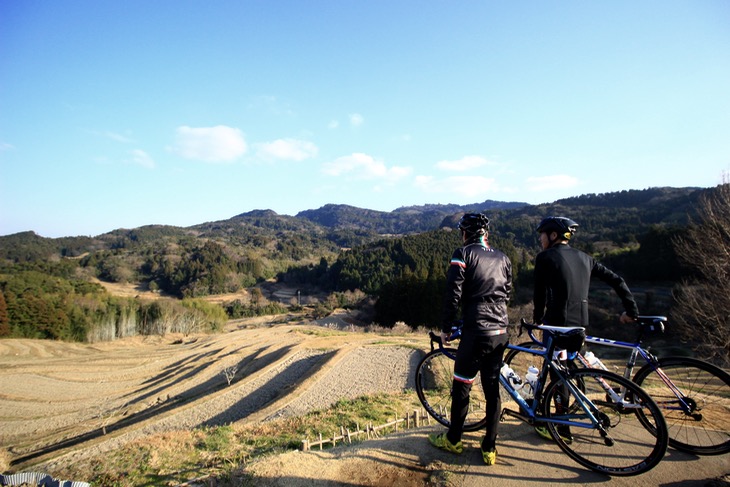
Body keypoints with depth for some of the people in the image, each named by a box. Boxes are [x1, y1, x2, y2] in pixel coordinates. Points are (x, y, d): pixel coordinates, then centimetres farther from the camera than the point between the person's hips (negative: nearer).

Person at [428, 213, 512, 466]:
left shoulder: (463, 254, -5)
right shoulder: (502, 258, 13)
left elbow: (453, 295, -11)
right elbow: (507, 294, 19)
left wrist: (445, 328, 0)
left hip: (476, 331, -6)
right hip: (501, 333, 6)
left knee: (461, 386, 10)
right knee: (492, 389, 15)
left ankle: (453, 440, 26)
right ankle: (489, 449, 24)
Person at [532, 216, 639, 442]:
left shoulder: (545, 257, -8)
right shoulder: (584, 258, 12)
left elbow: (540, 292, -6)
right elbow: (616, 280, 12)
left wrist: (538, 318, 8)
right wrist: (631, 310, 15)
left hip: (557, 323, -7)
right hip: (580, 324, 7)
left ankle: (562, 429, 12)